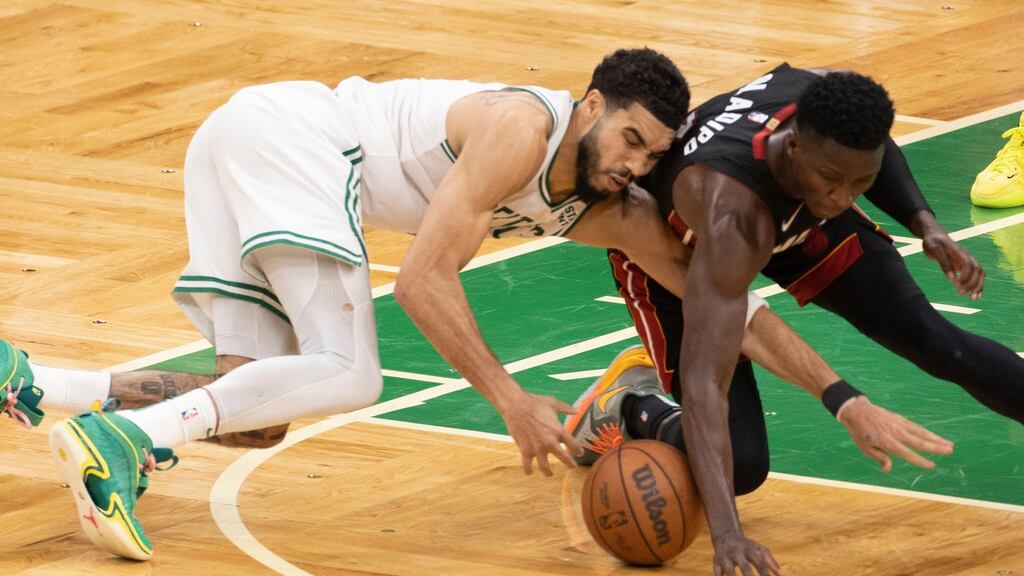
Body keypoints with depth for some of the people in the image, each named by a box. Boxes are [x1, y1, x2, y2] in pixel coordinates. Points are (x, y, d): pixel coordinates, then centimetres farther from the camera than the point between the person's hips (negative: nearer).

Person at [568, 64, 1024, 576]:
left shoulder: (831, 99, -32)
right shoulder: (732, 216, -48)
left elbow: (869, 147, -2)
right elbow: (703, 381, -52)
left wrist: (924, 223, -19)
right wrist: (725, 533, -62)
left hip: (793, 209, 5)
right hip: (669, 244, -5)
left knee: (929, 339, -5)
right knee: (740, 464, -15)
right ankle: (631, 406, 15)